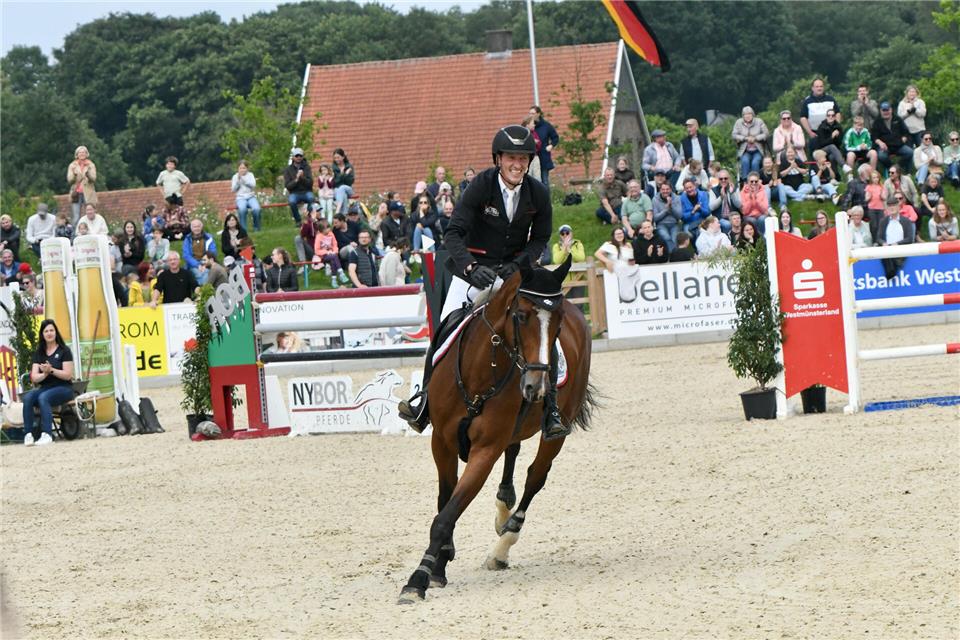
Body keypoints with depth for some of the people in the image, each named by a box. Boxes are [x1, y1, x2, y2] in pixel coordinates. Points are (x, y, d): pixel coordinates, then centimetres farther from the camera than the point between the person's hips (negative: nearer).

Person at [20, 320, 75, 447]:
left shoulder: (64, 351, 1)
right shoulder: (39, 353, 14)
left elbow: (68, 375, -6)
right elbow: (34, 377, 6)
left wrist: (51, 370, -20)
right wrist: (44, 374, -16)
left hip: (63, 388, -4)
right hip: (45, 388, 4)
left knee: (43, 397, -36)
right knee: (27, 397, -28)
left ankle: (47, 435, -46)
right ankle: (28, 434, -35)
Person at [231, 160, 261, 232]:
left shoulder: (250, 175, 9)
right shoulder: (235, 176, 9)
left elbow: (253, 185, -7)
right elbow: (233, 189, 2)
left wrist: (243, 178, -13)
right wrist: (238, 180, -10)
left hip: (251, 196, 1)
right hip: (241, 198, -1)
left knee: (256, 209, -31)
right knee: (242, 209, -36)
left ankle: (256, 228, -10)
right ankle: (243, 228, -27)